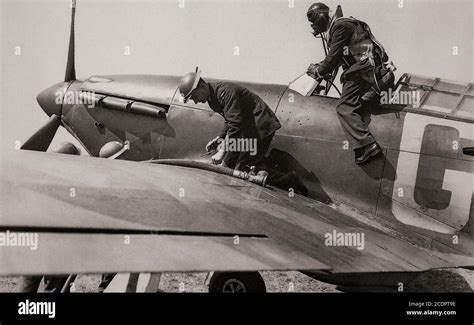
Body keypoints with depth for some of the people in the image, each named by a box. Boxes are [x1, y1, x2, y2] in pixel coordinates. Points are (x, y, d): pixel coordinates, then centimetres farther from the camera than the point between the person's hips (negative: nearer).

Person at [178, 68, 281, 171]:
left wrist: (223, 151, -26)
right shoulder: (212, 97, 10)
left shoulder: (225, 92, -22)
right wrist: (220, 137, 6)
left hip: (260, 128, -10)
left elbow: (235, 124, -27)